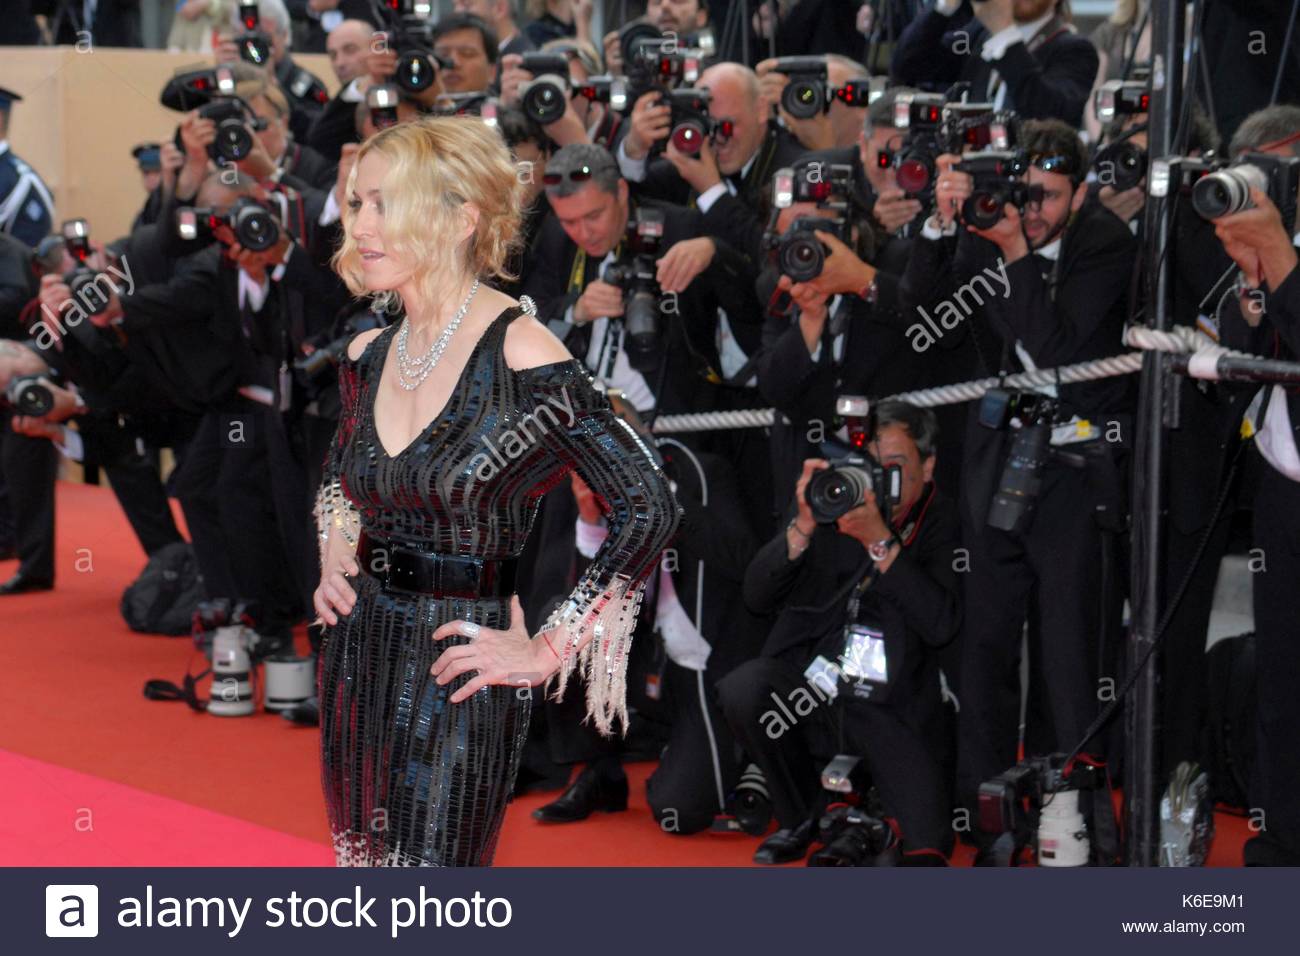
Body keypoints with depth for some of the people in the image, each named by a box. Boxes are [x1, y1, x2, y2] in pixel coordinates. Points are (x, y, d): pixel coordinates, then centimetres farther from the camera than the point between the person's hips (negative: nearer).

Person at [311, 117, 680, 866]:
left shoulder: (520, 357, -16)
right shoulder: (369, 357, 5)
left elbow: (649, 510, -18)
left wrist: (548, 651, -14)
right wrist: (334, 566, 10)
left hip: (456, 672, -7)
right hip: (358, 655, 7)